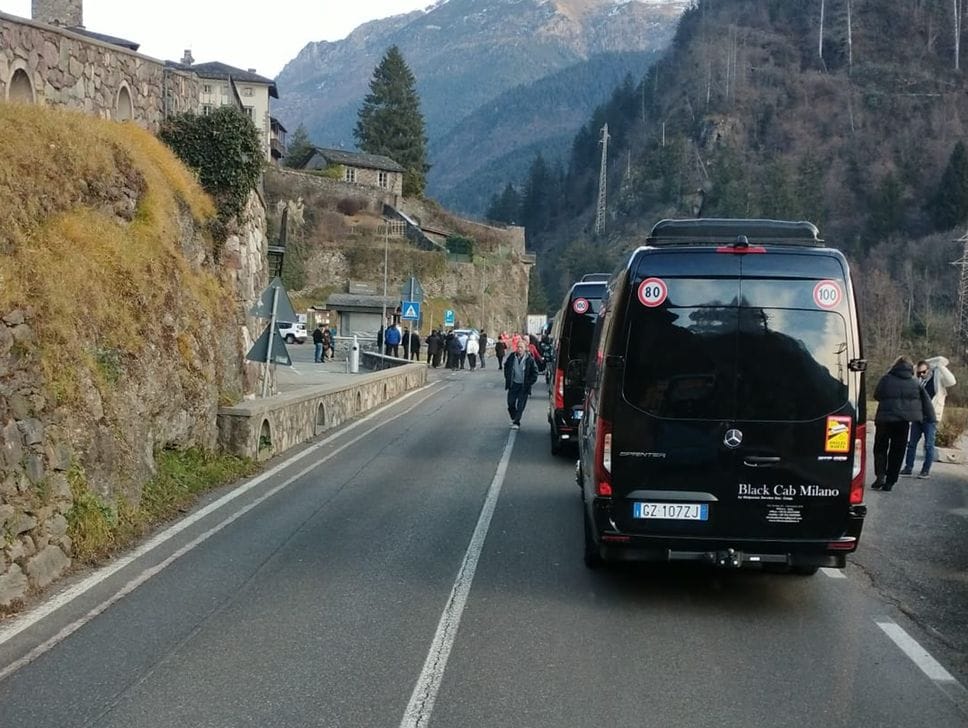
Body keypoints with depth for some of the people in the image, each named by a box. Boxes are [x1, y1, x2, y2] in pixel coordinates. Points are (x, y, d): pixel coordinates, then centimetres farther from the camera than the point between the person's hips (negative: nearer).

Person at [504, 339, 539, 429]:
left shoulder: (530, 359, -11)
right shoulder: (512, 357, -2)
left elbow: (535, 372, -3)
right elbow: (506, 366, 16)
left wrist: (529, 383, -7)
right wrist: (507, 378, 9)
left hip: (524, 386, -3)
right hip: (513, 384, 3)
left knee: (520, 406, -2)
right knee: (511, 403, 9)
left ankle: (516, 423, 5)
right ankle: (514, 418, 32)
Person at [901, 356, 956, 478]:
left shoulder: (938, 377, -5)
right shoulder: (919, 381, 11)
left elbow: (951, 381, -23)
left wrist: (940, 367, -22)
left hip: (931, 417, -6)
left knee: (929, 445, 1)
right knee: (912, 443, 8)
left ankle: (926, 470, 8)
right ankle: (908, 468, 15)